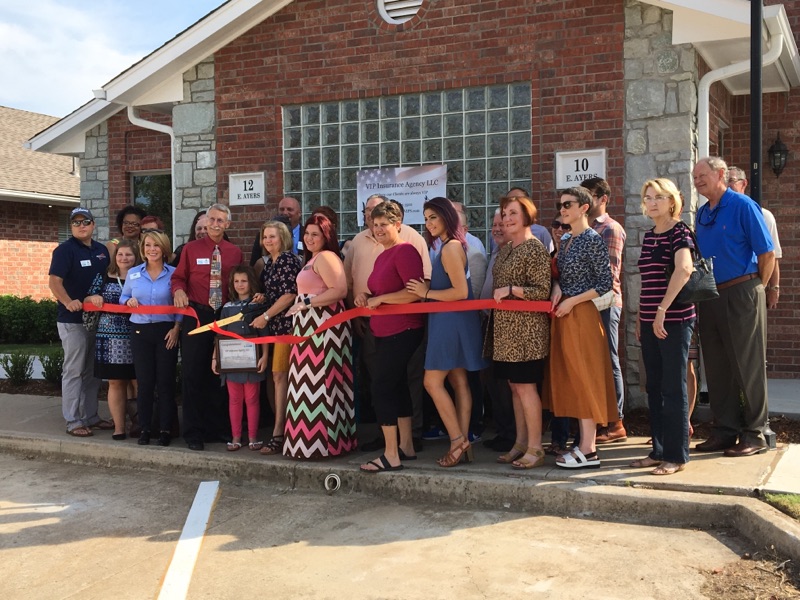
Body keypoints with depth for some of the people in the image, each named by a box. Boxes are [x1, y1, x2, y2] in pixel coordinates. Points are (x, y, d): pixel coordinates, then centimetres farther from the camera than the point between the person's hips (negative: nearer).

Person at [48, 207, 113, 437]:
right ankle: (73, 421, 3)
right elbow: (54, 281, -20)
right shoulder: (65, 250, -9)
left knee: (93, 372, 13)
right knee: (74, 371, -2)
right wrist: (67, 302, -36)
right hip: (73, 320, -7)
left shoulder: (102, 250, 11)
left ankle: (90, 416, 23)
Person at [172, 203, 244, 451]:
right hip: (197, 316, -2)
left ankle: (220, 428, 21)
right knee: (193, 374, -1)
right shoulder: (191, 249, 4)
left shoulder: (235, 253, 8)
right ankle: (194, 432, 8)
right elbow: (178, 277, 5)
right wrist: (179, 290, -16)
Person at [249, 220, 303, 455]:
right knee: (278, 376, 7)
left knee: (280, 376, -11)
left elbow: (290, 294, -15)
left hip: (286, 323, -8)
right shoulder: (268, 262, 18)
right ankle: (283, 428, 12)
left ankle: (279, 434, -10)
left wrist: (265, 316, -12)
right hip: (273, 325, 8)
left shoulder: (288, 259, -8)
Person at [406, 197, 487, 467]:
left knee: (433, 381, -6)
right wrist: (427, 287, 0)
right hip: (452, 321, 10)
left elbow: (461, 291, -21)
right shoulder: (452, 246, 14)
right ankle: (463, 443, 13)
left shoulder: (450, 248, -15)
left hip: (451, 320, -10)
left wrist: (427, 293, -15)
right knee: (458, 382, 9)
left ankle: (457, 440, -2)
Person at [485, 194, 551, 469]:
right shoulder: (506, 250, 16)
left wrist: (511, 289, -20)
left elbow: (543, 291, -15)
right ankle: (520, 443, 18)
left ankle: (535, 448, 1)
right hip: (506, 329, 9)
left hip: (526, 329, -9)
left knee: (525, 386, -7)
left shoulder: (535, 249, -10)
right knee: (514, 387, 11)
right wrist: (495, 299, 11)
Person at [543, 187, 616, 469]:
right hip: (563, 314, 8)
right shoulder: (565, 240, 14)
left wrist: (572, 301, -15)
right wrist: (556, 286, -2)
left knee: (584, 378, -5)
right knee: (570, 380, 10)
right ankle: (583, 442, 18)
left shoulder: (593, 239, -10)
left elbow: (606, 282, -13)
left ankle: (589, 450, 0)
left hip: (581, 313, -8)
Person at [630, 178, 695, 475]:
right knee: (654, 387, 11)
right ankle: (659, 450, 21)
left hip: (674, 320, -8)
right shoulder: (648, 235, 14)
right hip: (650, 321, 8)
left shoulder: (679, 231, -9)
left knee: (673, 388, -2)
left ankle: (676, 456, 7)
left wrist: (662, 311, -26)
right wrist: (641, 317, 15)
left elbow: (684, 269, -26)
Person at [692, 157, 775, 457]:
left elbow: (767, 254, -8)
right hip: (709, 297, 7)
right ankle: (725, 431, 19)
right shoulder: (702, 214, 13)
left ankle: (754, 435, 8)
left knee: (748, 367, -1)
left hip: (740, 296, -7)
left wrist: (754, 289, -2)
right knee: (716, 368, 10)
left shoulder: (743, 206, -7)